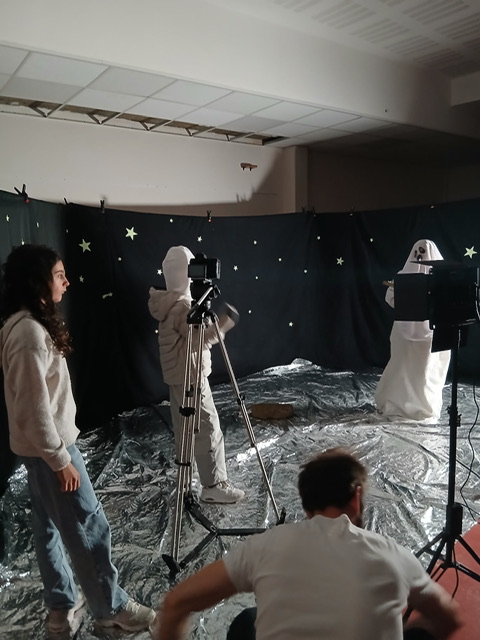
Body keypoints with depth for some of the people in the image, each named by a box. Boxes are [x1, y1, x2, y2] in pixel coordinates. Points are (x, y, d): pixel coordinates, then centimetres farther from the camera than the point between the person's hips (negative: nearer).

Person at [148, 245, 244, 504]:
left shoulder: (169, 302, 8)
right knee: (208, 428, -4)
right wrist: (223, 324, -24)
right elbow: (199, 340, -25)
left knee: (185, 426, 20)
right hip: (189, 375, -10)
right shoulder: (181, 306, -22)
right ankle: (213, 485, 4)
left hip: (177, 374, 10)